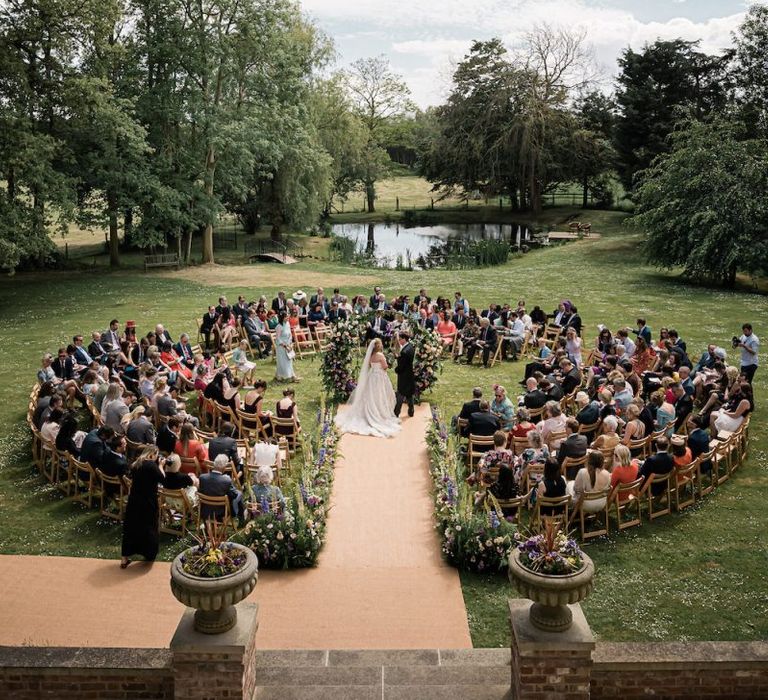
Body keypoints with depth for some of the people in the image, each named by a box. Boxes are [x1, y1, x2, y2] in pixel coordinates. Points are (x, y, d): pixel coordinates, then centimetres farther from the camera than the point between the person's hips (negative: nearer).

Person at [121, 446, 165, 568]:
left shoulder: (136, 464, 7)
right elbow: (162, 478, -12)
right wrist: (160, 466, 1)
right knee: (149, 528, 10)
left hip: (133, 501, 7)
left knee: (131, 527, 11)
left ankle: (125, 558, 12)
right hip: (147, 503, -7)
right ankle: (149, 555, 22)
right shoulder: (151, 464, -16)